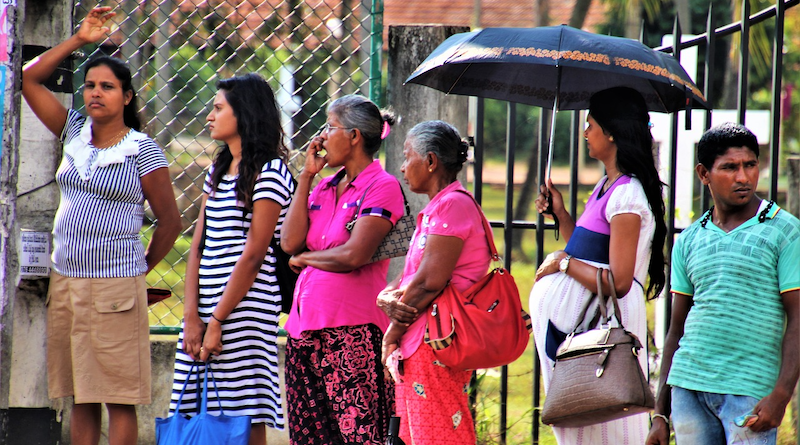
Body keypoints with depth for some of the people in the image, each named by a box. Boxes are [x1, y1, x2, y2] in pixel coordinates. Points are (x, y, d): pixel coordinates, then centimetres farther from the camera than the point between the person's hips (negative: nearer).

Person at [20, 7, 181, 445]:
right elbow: (29, 79, 9)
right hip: (65, 283, 5)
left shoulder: (142, 151, -4)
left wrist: (140, 271, 6)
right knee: (81, 398, 7)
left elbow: (170, 221, 1)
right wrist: (79, 39, 6)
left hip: (115, 288, -5)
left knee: (119, 400, -4)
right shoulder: (74, 133, 9)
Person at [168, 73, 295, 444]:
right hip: (207, 307, 7)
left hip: (244, 306, -7)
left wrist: (217, 322, -14)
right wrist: (191, 315, 0)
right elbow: (198, 246, 12)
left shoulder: (269, 172, -6)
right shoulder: (218, 171, 18)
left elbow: (253, 256, -12)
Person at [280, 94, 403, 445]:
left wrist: (304, 258, 0)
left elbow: (354, 255, -16)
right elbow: (290, 242, 3)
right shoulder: (324, 187, 17)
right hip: (305, 330, 8)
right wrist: (306, 176, 6)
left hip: (351, 331, -8)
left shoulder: (382, 188, -6)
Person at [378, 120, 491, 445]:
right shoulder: (434, 209, 20)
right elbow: (407, 280, 16)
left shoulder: (453, 205, -12)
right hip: (415, 350, 10)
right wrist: (388, 300, -6)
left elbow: (429, 282, -18)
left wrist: (394, 331, -8)